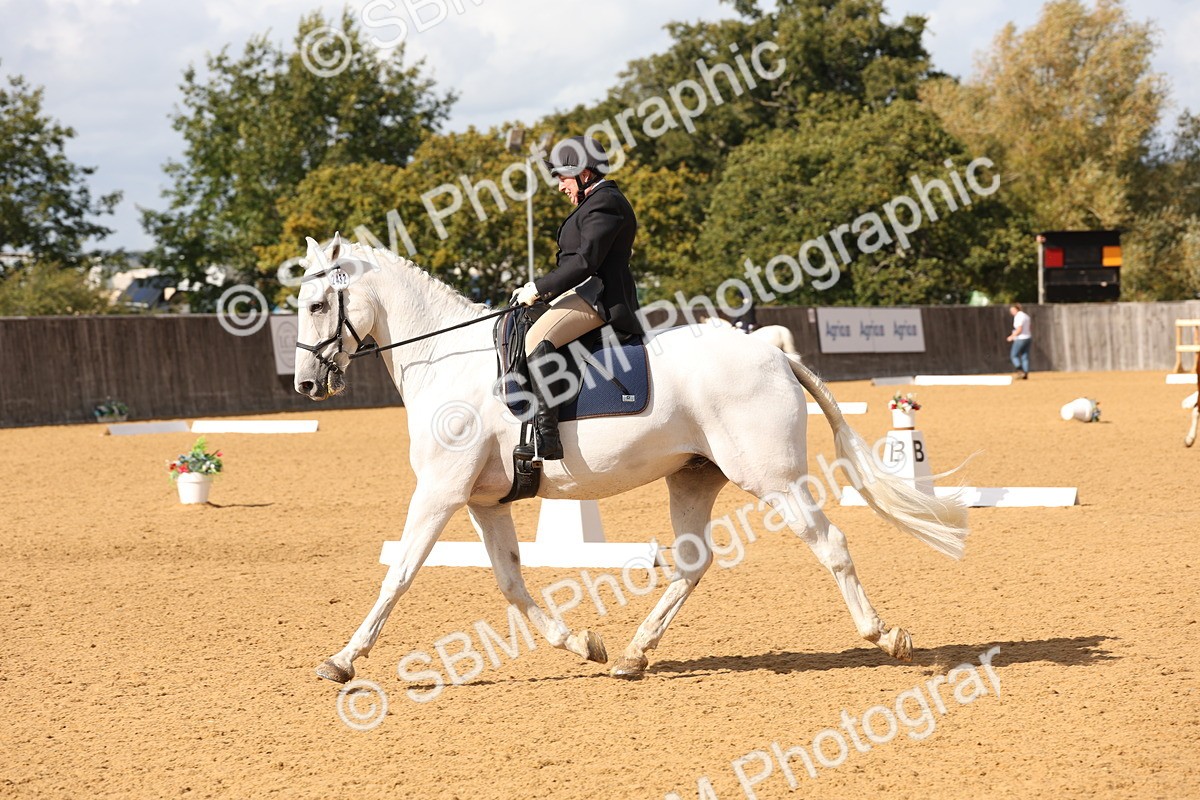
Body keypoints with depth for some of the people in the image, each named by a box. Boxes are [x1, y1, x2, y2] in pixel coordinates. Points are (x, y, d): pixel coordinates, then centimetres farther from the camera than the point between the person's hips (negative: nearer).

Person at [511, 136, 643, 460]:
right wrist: (540, 290, 14)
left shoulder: (604, 203, -10)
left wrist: (539, 288, -15)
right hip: (586, 295, 12)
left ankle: (546, 436, -40)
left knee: (537, 338, -31)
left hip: (598, 297, -12)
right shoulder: (598, 202, 24)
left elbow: (586, 261, -20)